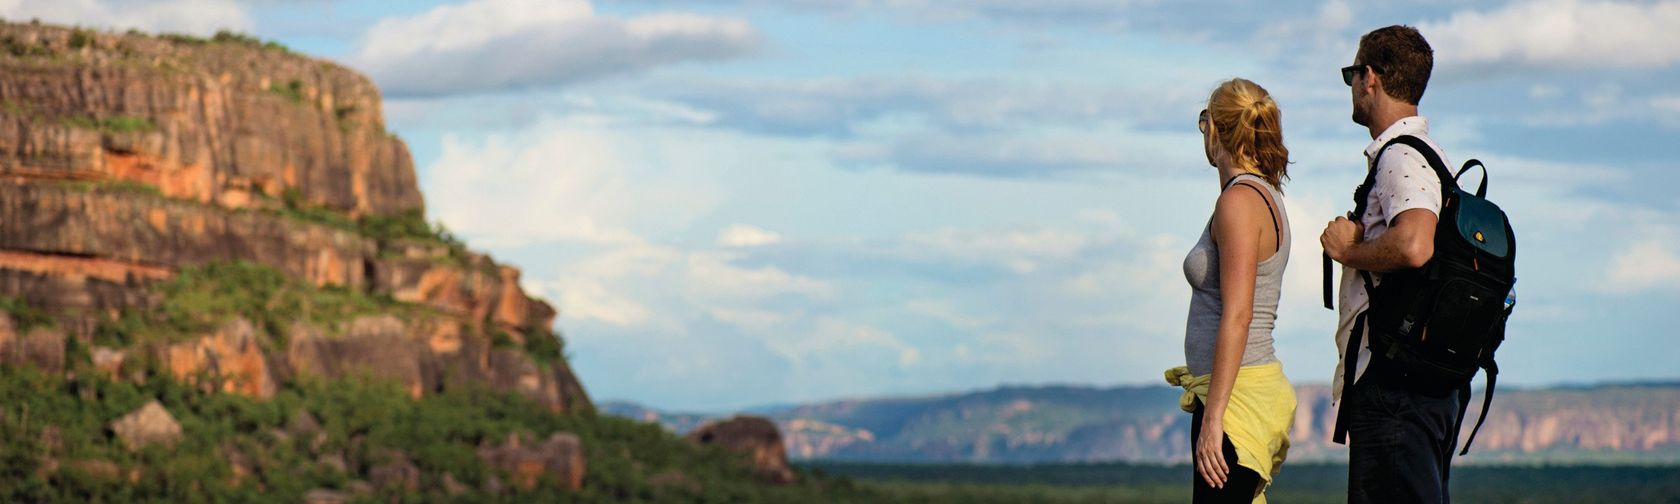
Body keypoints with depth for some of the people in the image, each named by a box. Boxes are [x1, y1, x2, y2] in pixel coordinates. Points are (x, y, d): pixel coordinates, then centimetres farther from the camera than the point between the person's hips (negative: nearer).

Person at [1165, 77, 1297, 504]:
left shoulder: (1240, 201, -13)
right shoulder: (1266, 197, 15)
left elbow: (1236, 317, -20)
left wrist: (1212, 418, -22)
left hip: (1237, 399, -10)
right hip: (1257, 388, 10)